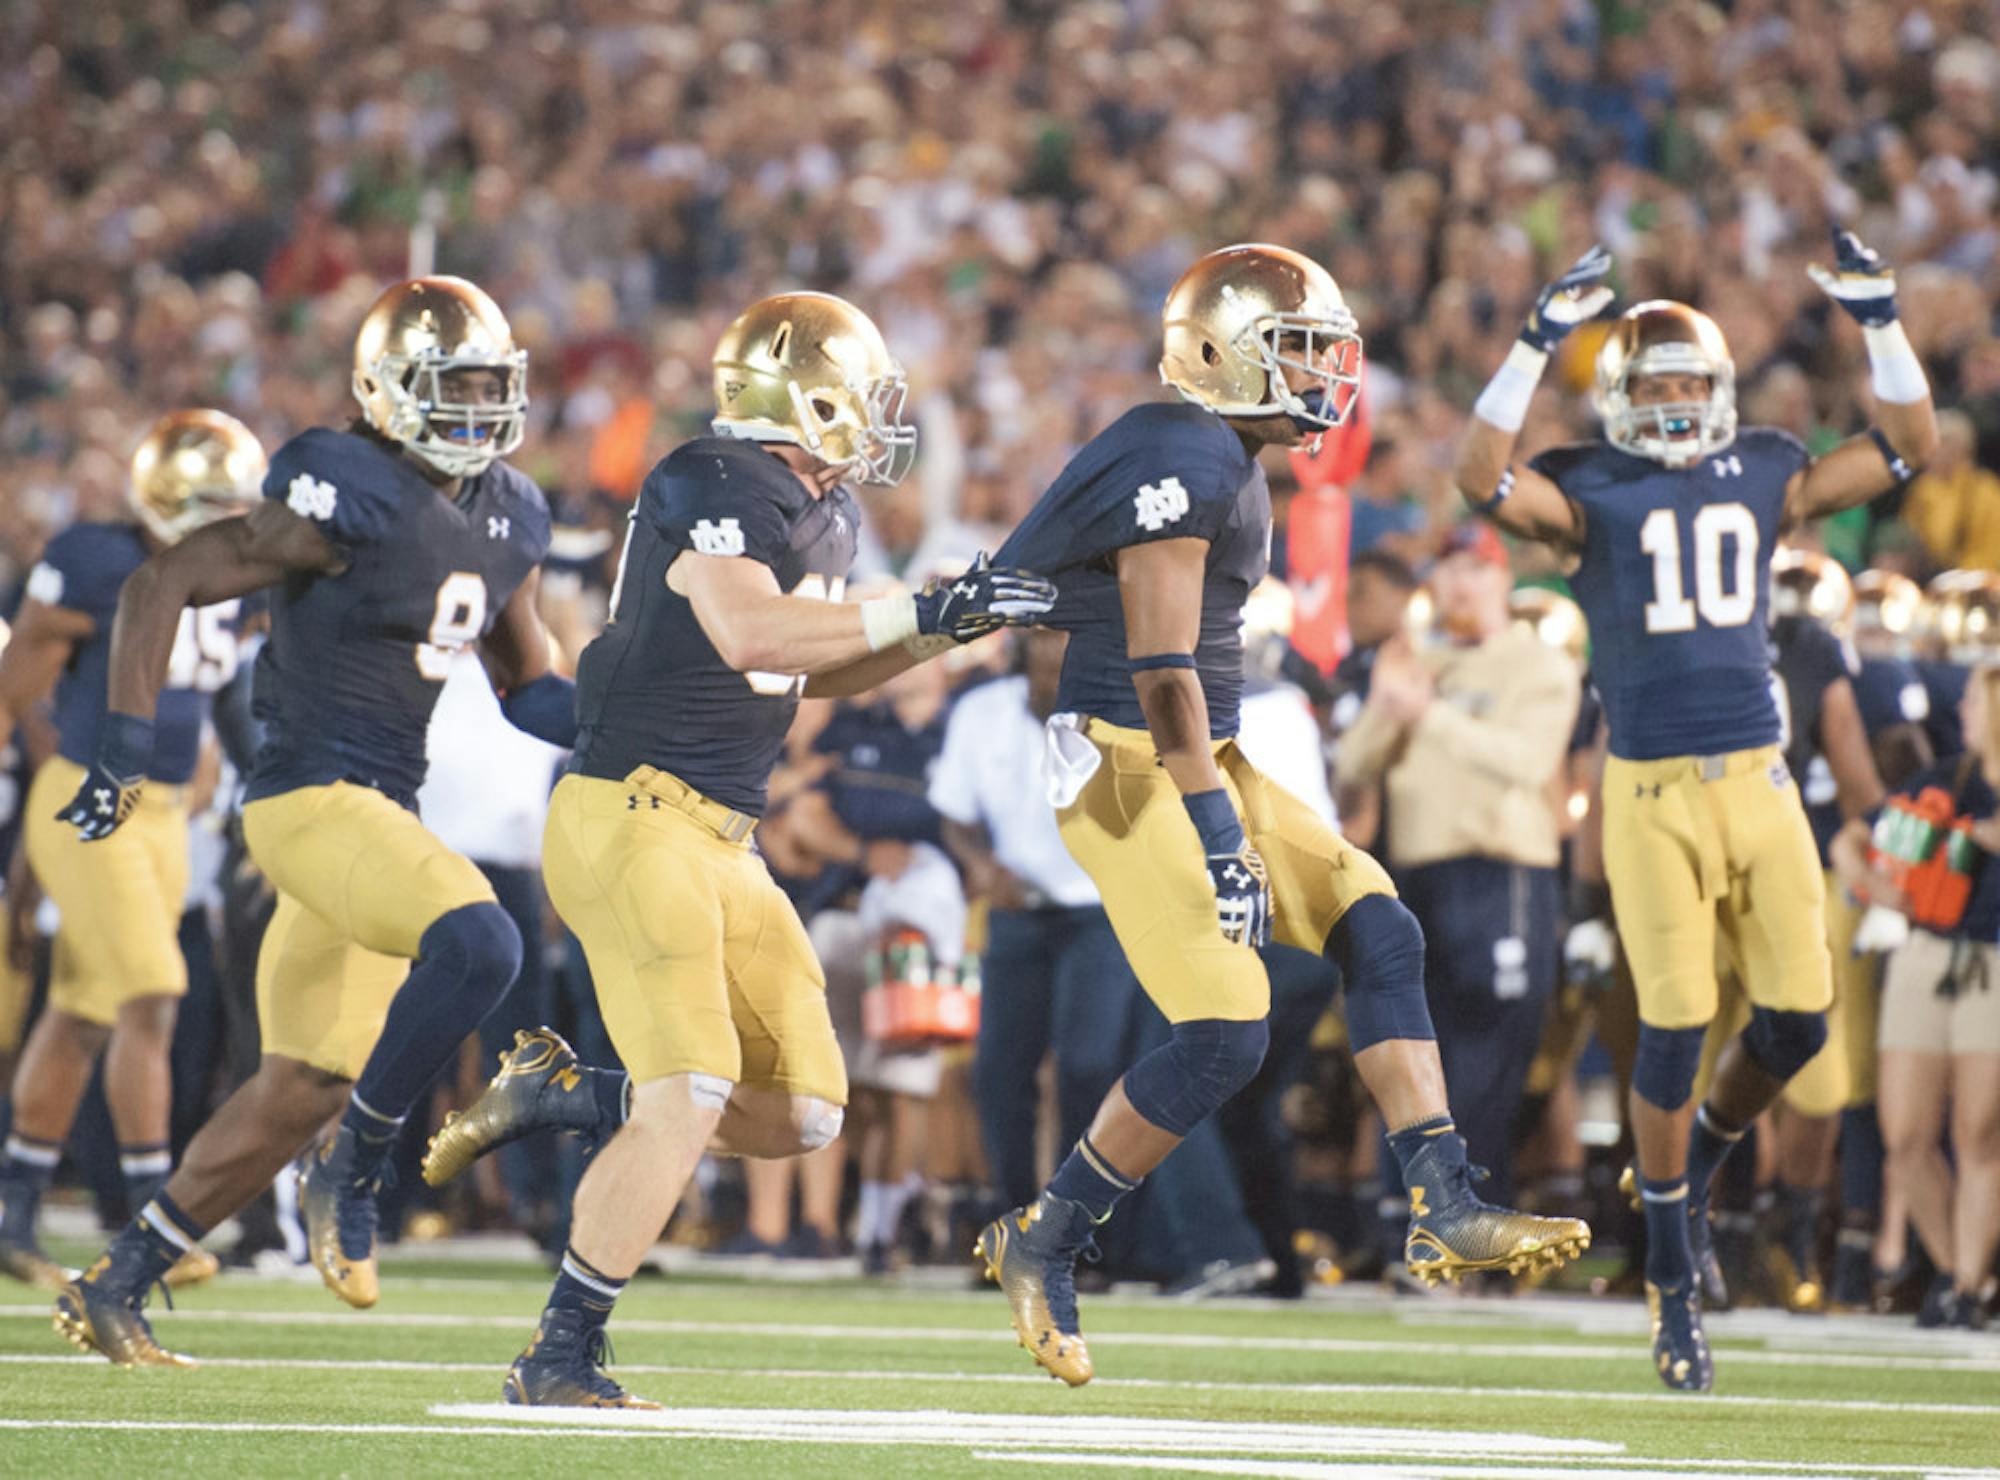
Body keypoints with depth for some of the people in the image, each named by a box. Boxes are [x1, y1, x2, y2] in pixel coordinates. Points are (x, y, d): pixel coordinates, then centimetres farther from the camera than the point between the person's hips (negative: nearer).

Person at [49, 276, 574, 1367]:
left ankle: (115, 1286, 20)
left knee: (303, 1091, 10)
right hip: (313, 796, -9)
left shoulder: (508, 519, 11)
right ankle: (354, 1169, -12)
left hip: (383, 811, 9)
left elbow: (528, 687, 20)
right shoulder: (348, 499, -15)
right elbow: (162, 586, -13)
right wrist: (125, 748, -17)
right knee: (476, 946, -30)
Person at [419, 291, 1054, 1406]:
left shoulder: (826, 513, 13)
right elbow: (749, 634, -32)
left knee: (801, 1113, 6)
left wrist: (950, 630, 11)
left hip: (719, 840, 9)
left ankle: (563, 1095, 20)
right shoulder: (716, 487, -15)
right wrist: (920, 612, -28)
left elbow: (817, 671, 26)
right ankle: (560, 1359, -6)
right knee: (690, 1102, -15)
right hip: (634, 817, -9)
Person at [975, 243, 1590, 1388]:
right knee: (1226, 1033, -14)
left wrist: (1231, 804, 26)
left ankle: (1446, 1212, 0)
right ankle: (1043, 1242, 0)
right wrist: (1218, 830, -24)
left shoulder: (1231, 465, 15)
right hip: (1129, 766, -10)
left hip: (1201, 762, 10)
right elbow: (1160, 666, -22)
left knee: (1381, 934, 2)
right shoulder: (1187, 458, -17)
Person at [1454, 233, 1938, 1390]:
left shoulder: (1765, 479, 10)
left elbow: (1909, 447, 10)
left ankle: (1697, 1162, 30)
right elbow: (1483, 478, -20)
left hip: (1760, 782, 4)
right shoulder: (1592, 494, -1)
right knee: (1676, 1030, -6)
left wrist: (1880, 323, 0)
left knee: (1797, 1020, -2)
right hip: (1653, 794, -4)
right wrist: (1542, 342, -23)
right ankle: (1676, 1286, 7)